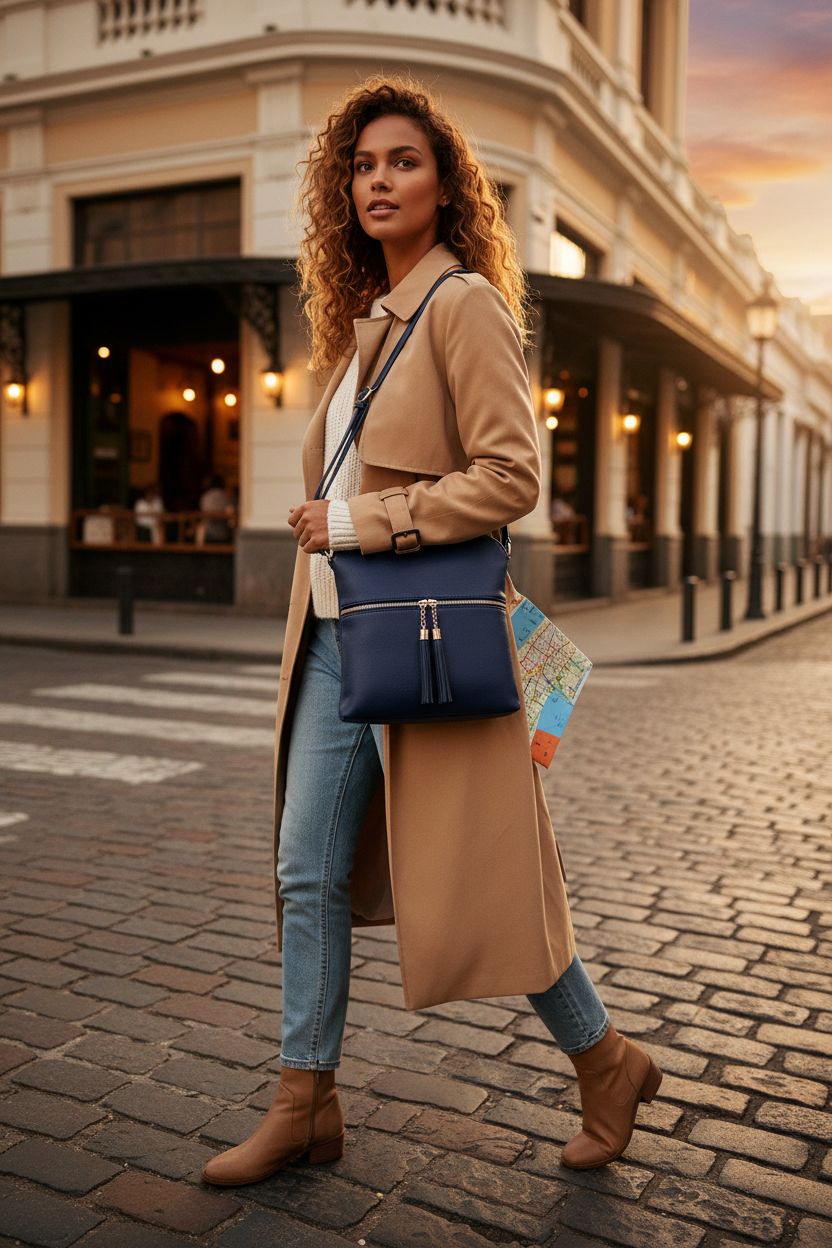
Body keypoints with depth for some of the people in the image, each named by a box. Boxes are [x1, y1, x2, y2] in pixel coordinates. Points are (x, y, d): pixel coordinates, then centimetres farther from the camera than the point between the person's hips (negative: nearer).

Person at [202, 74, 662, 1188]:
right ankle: (306, 1106, 22)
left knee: (470, 883, 2)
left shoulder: (464, 305, -8)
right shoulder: (365, 320, 17)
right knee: (308, 872, 8)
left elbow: (511, 476, -16)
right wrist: (331, 525, 9)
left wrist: (361, 523, -15)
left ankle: (608, 1064, 25)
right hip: (334, 632, 8)